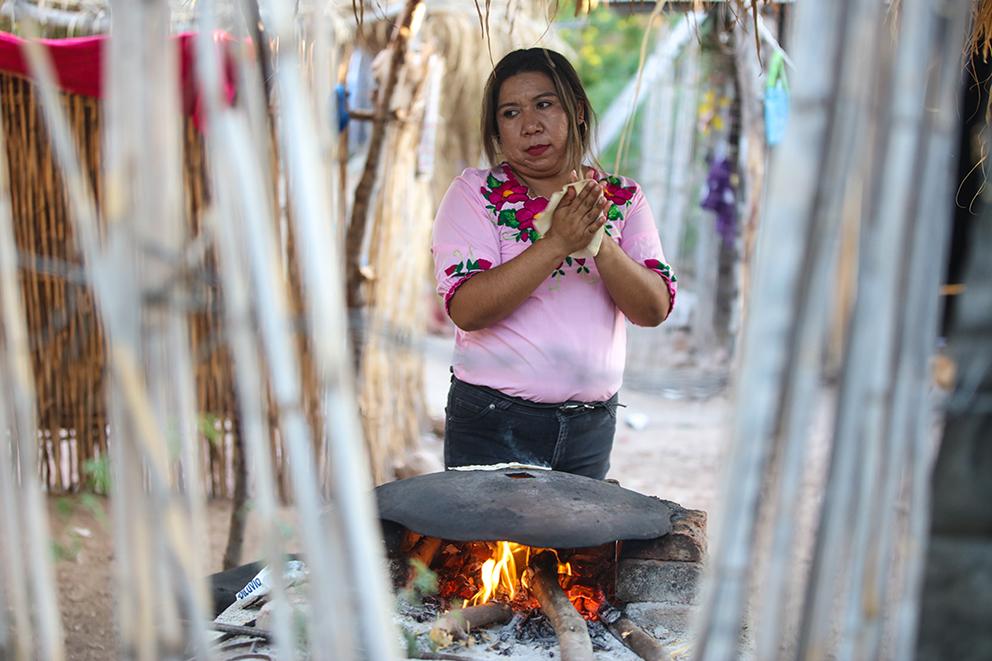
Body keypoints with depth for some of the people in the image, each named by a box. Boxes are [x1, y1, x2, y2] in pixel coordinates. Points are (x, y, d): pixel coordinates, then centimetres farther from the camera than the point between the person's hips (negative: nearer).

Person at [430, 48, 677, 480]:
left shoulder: (622, 198, 4)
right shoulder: (475, 193, -5)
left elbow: (654, 310, -5)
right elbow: (466, 310, -18)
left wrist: (600, 242, -21)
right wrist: (558, 242, -25)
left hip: (592, 424, 3)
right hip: (493, 423, -3)